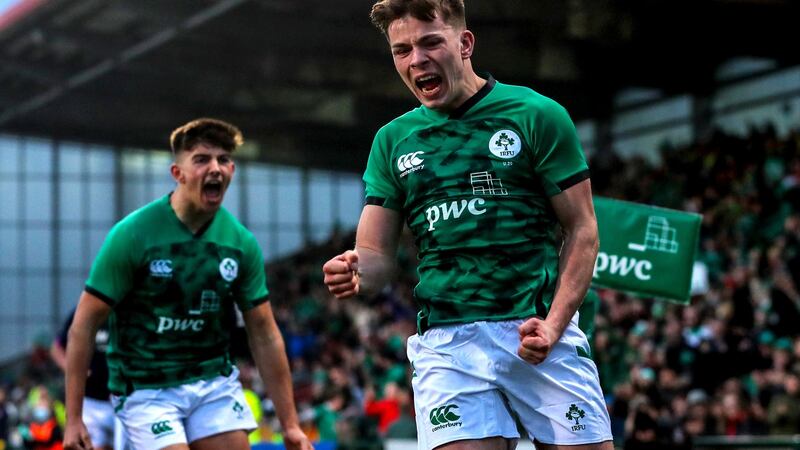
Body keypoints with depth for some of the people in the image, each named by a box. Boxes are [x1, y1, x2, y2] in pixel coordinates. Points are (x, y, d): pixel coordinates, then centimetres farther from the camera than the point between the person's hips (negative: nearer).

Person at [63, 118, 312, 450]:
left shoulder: (241, 242, -2)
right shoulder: (132, 234, -14)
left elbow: (264, 334, 5)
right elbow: (84, 324, -11)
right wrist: (73, 419, -14)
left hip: (215, 382, 5)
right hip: (146, 388, -4)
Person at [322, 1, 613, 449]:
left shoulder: (537, 115, 1)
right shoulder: (393, 141, 11)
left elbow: (582, 229, 1)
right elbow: (376, 257, 11)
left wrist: (553, 326, -12)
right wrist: (355, 273, -13)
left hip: (540, 333, -2)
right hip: (446, 341, 2)